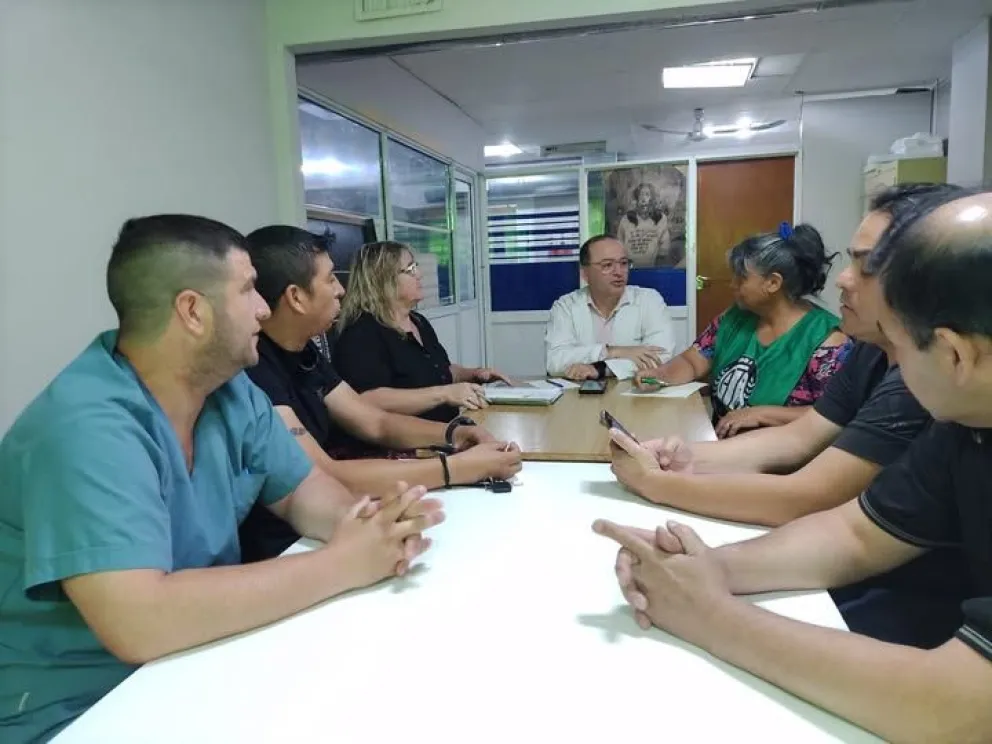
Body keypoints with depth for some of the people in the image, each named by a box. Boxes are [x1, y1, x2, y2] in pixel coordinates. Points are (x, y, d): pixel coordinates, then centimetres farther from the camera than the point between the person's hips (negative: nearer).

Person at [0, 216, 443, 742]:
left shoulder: (230, 391, -3)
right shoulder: (87, 426, -27)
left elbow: (302, 490, 4)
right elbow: (138, 622, -34)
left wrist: (367, 525, -18)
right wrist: (342, 564, -28)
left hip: (198, 668, 7)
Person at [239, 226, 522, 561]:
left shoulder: (302, 351, 6)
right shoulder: (249, 368, -24)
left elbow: (376, 423, 10)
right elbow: (322, 478, -31)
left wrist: (454, 433, -8)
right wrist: (461, 467, -27)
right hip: (278, 555, -8)